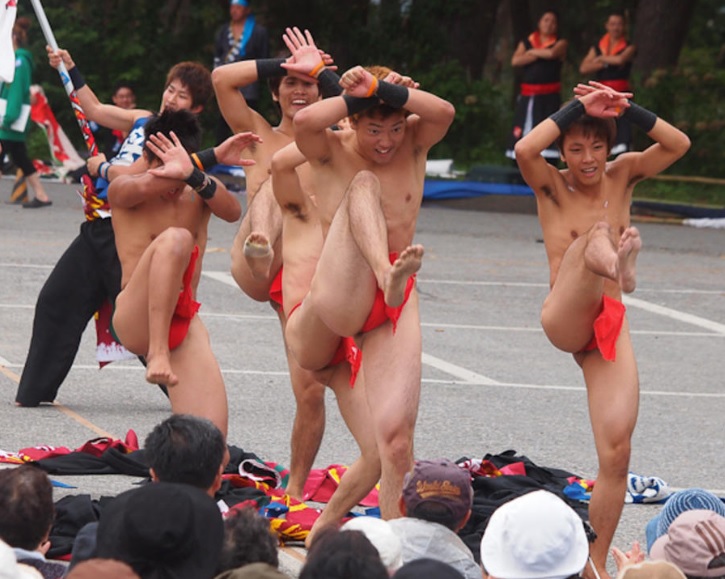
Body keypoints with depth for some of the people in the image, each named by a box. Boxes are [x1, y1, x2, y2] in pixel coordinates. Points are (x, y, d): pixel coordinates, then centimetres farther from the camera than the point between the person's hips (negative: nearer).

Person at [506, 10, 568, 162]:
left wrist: (533, 52, -2)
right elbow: (515, 61, -3)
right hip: (527, 94, 3)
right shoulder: (526, 42, 13)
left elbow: (552, 53, -17)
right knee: (522, 132, 2)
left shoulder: (560, 43, 6)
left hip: (549, 95, -3)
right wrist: (538, 56, -8)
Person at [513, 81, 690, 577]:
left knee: (617, 451, -7)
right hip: (564, 319, -3)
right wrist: (578, 108, -16)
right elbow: (524, 150, -20)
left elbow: (679, 145, -3)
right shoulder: (552, 187, 3)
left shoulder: (622, 175, 11)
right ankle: (615, 259, -69)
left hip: (611, 324, 3)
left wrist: (627, 108, -11)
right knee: (596, 233, -31)